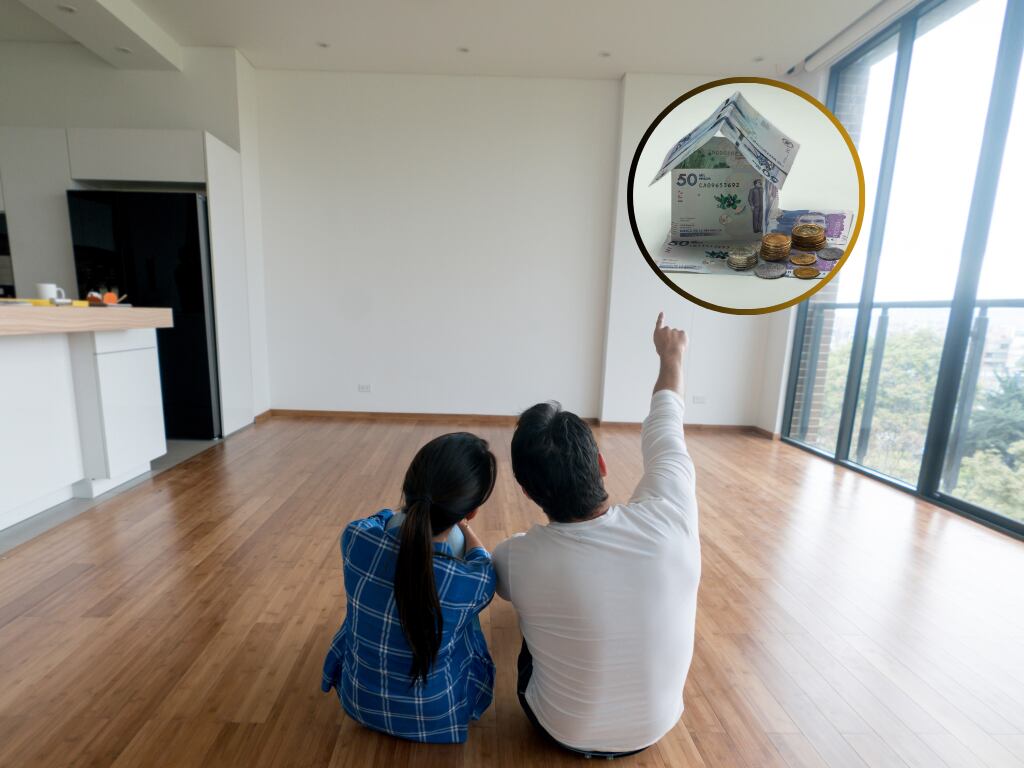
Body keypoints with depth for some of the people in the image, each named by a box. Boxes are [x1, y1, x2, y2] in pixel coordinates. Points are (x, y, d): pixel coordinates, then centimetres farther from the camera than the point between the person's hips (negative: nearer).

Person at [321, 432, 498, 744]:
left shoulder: (355, 537, -28)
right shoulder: (475, 582, -35)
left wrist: (411, 509, 18)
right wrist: (464, 526, 12)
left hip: (357, 698, 3)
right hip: (434, 716, -2)